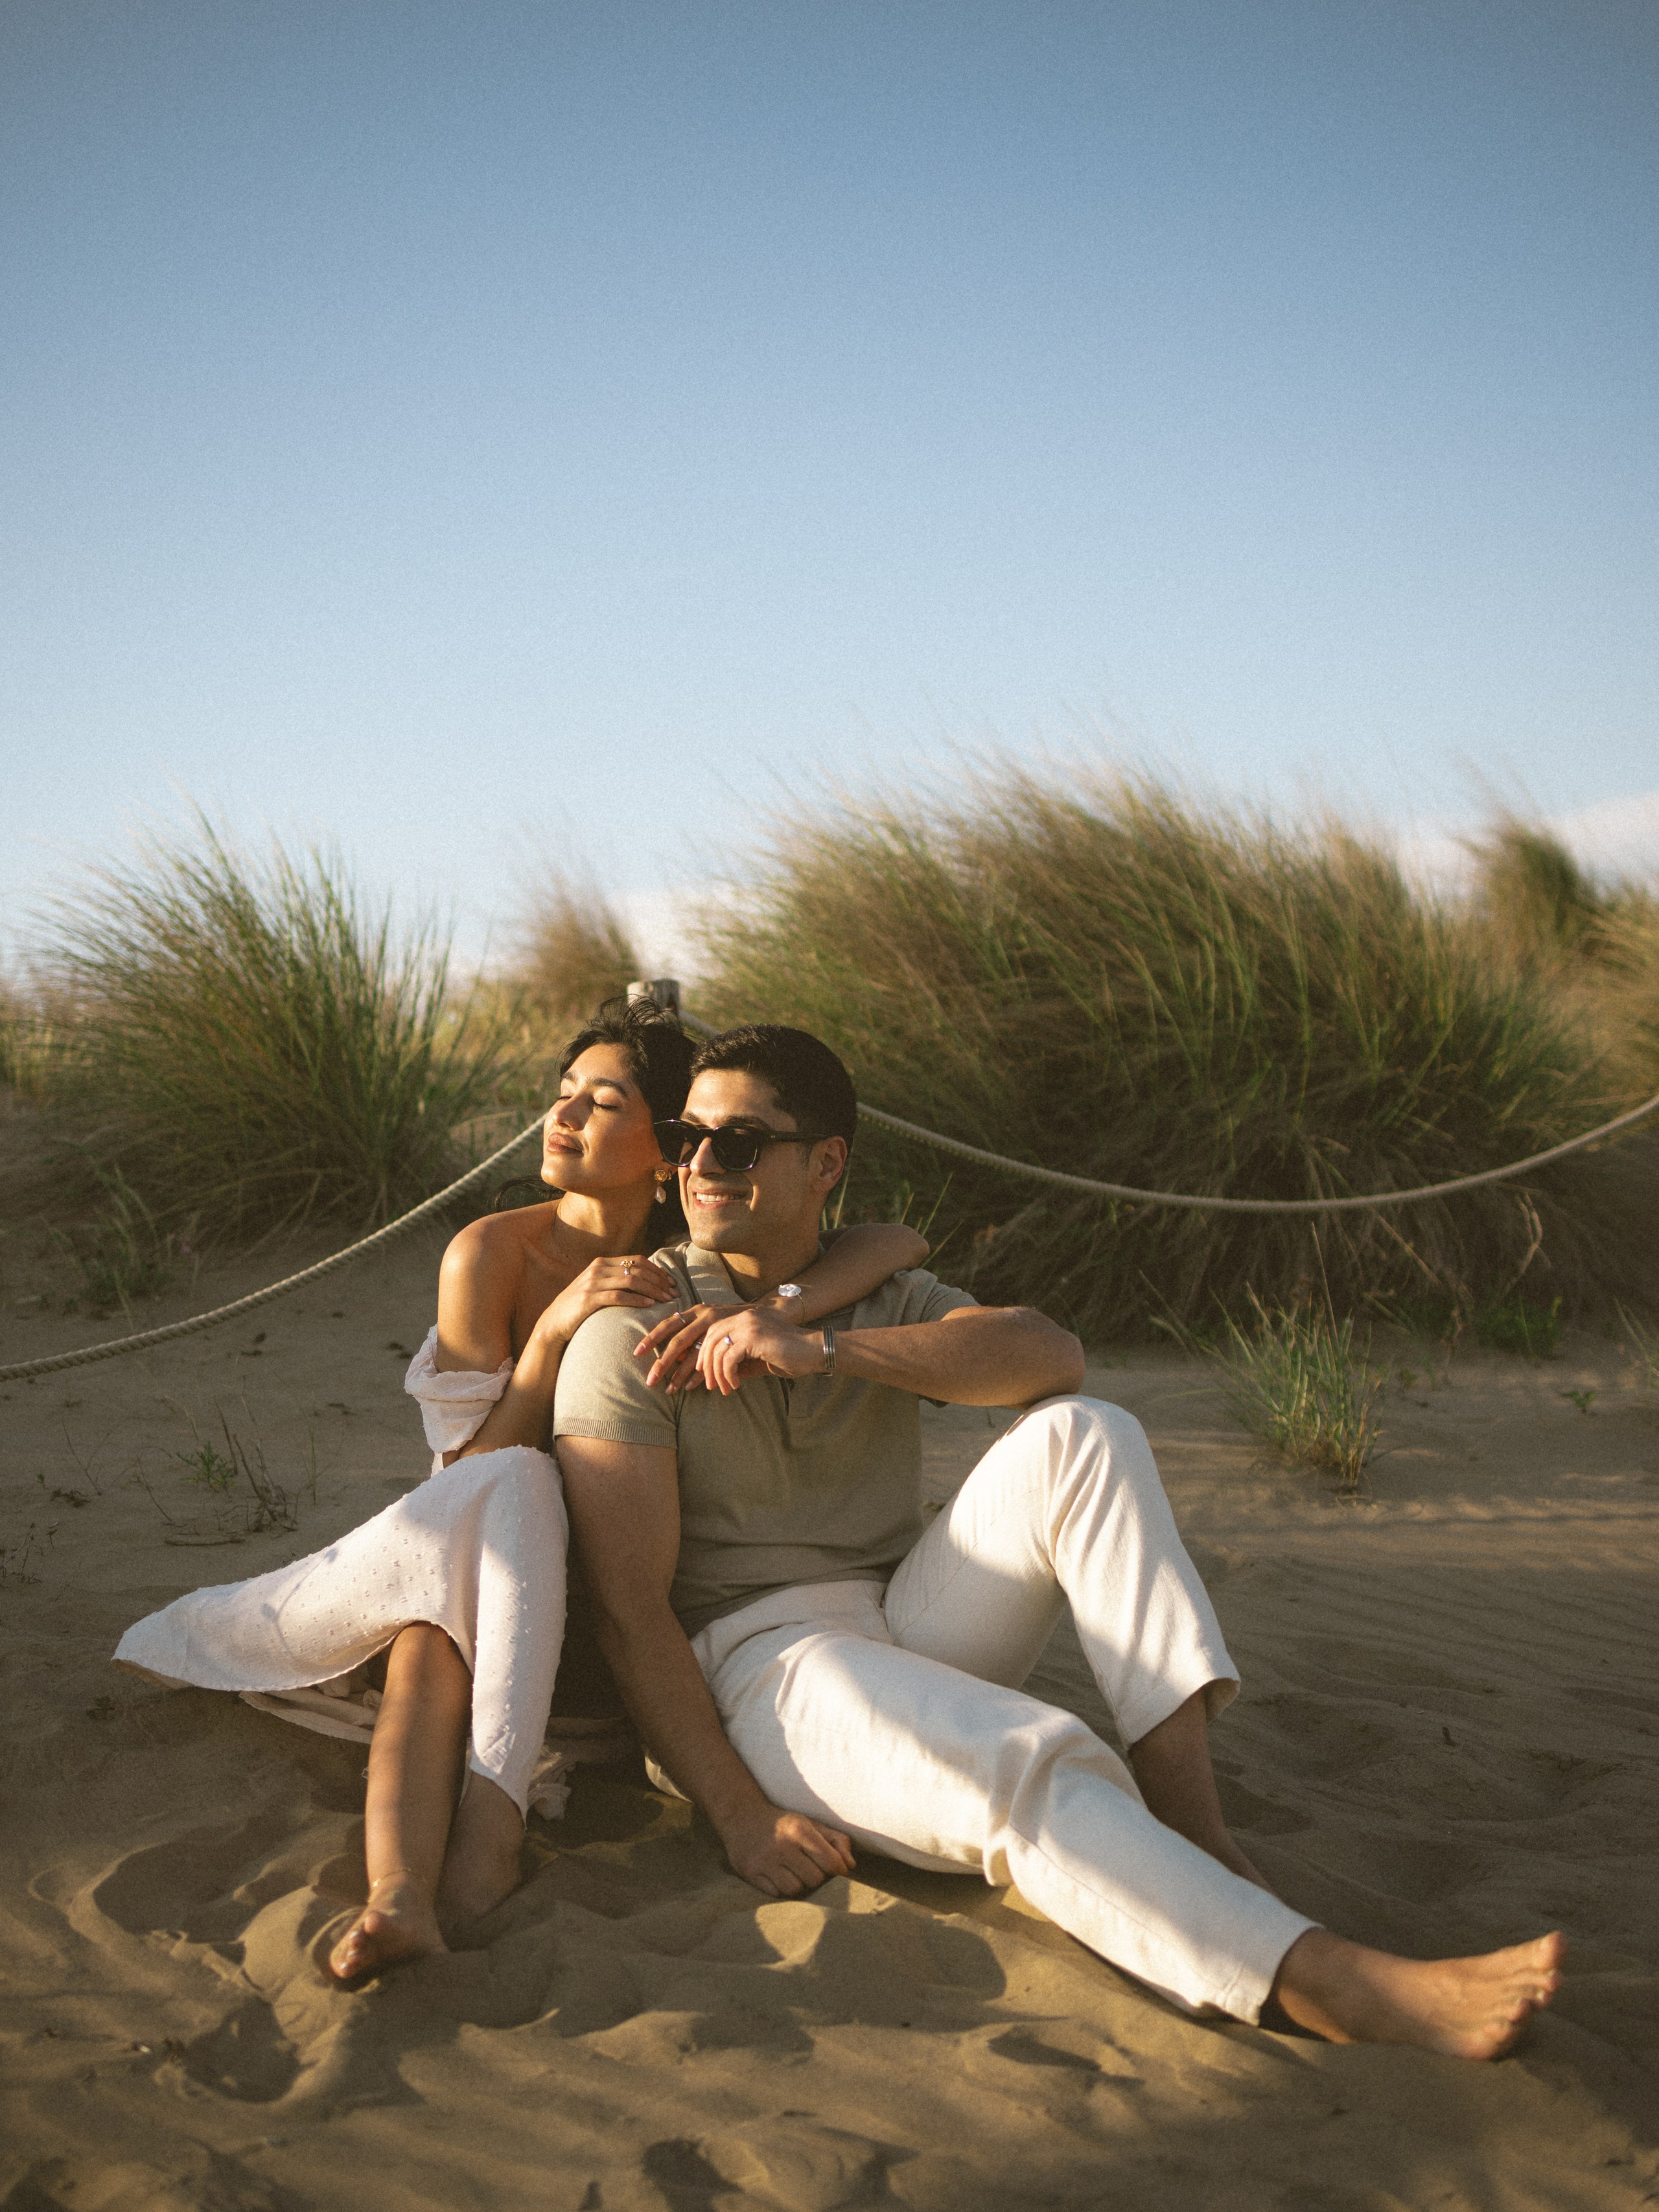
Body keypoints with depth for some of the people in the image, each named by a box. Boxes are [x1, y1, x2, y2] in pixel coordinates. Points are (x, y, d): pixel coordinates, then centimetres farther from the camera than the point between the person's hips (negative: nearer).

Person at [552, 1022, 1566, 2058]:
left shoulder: (885, 1300, 13)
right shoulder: (630, 1335, -2)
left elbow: (1051, 1354, -10)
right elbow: (632, 1606, -9)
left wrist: (825, 1349, -21)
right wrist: (741, 1816, -20)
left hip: (912, 1625, 5)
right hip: (759, 1664, -5)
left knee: (1080, 1439, -19)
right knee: (1031, 1765, -34)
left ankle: (1192, 1825, -28)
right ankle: (1343, 1985, -46)